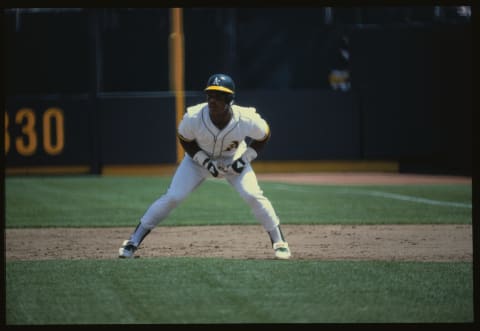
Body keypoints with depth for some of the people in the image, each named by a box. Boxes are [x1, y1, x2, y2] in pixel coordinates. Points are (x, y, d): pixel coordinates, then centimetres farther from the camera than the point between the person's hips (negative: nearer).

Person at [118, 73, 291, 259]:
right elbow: (184, 139, -11)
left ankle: (279, 242, 0)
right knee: (172, 197, -12)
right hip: (199, 158, 0)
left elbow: (263, 136, -10)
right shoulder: (193, 117, -33)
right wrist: (204, 161, -19)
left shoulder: (247, 120, -32)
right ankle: (134, 241, -1)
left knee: (253, 195, -19)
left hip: (233, 161, 0)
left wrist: (245, 159, -19)